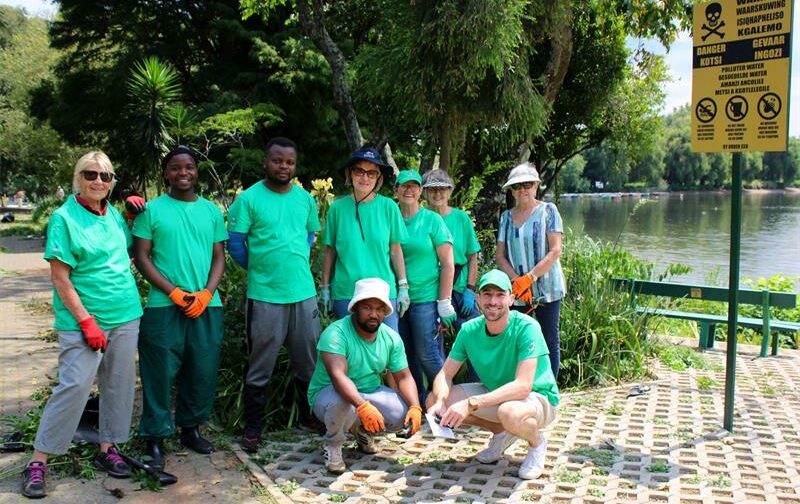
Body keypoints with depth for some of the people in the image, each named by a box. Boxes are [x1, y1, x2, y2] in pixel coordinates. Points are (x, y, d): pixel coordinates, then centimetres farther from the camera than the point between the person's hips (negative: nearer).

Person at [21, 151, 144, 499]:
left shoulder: (113, 213, 8)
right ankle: (38, 461, 5)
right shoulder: (64, 218, -9)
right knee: (74, 386, -8)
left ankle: (107, 449, 25)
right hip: (83, 320, -6)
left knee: (119, 384, 11)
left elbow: (129, 250, 24)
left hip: (126, 316, 6)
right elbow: (60, 278, -12)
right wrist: (87, 321, -16)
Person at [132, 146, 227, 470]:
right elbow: (141, 257, -1)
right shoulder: (152, 210, 2)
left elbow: (219, 257, 10)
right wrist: (174, 292, -12)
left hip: (207, 306, 3)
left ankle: (191, 428, 26)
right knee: (160, 373, 0)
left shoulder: (211, 211, 11)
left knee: (203, 371, 9)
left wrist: (206, 293, -7)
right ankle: (155, 438, 12)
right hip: (163, 306, -3)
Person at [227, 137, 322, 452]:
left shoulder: (305, 198, 8)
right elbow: (235, 243, -3)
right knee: (260, 366, 4)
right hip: (264, 295, -4)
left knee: (308, 361, 13)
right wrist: (260, 270, 4)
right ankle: (253, 428, 16)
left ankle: (309, 417, 29)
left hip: (304, 292, 4)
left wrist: (298, 263, 11)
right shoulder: (249, 198, -6)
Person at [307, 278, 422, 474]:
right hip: (327, 393, -5)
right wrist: (363, 406, -51)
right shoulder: (335, 334, -25)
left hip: (371, 392, 6)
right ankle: (332, 445, -7)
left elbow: (404, 377, -3)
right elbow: (338, 376, -37)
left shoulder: (391, 337, -5)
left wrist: (415, 407, -22)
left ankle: (362, 428, 12)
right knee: (341, 402, -40)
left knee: (405, 413, -19)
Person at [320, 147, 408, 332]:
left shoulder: (388, 207, 0)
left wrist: (403, 287, 3)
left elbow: (395, 249, 5)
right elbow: (330, 252, 7)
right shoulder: (337, 208, 1)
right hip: (344, 294, 1)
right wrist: (325, 288, 7)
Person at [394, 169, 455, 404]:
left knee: (428, 355, -6)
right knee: (408, 357, 10)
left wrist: (444, 302, -9)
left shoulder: (432, 220, -1)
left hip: (426, 299, -4)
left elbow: (447, 264, -3)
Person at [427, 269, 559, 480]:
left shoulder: (526, 327, -27)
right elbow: (445, 374, -6)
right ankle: (501, 432, 10)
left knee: (510, 412, -41)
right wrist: (439, 402, -29)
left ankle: (537, 443, -3)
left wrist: (471, 404, -43)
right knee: (433, 400, -9)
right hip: (495, 393, 6)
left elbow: (523, 386, -34)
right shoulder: (469, 330, -11)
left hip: (538, 397, -6)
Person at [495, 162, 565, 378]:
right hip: (515, 290, 3)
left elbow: (555, 251, -9)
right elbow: (500, 255, 6)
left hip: (546, 288, -3)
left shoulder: (548, 211, -1)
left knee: (550, 340, 2)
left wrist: (528, 278, -16)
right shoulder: (506, 217, 10)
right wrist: (517, 281, -10)